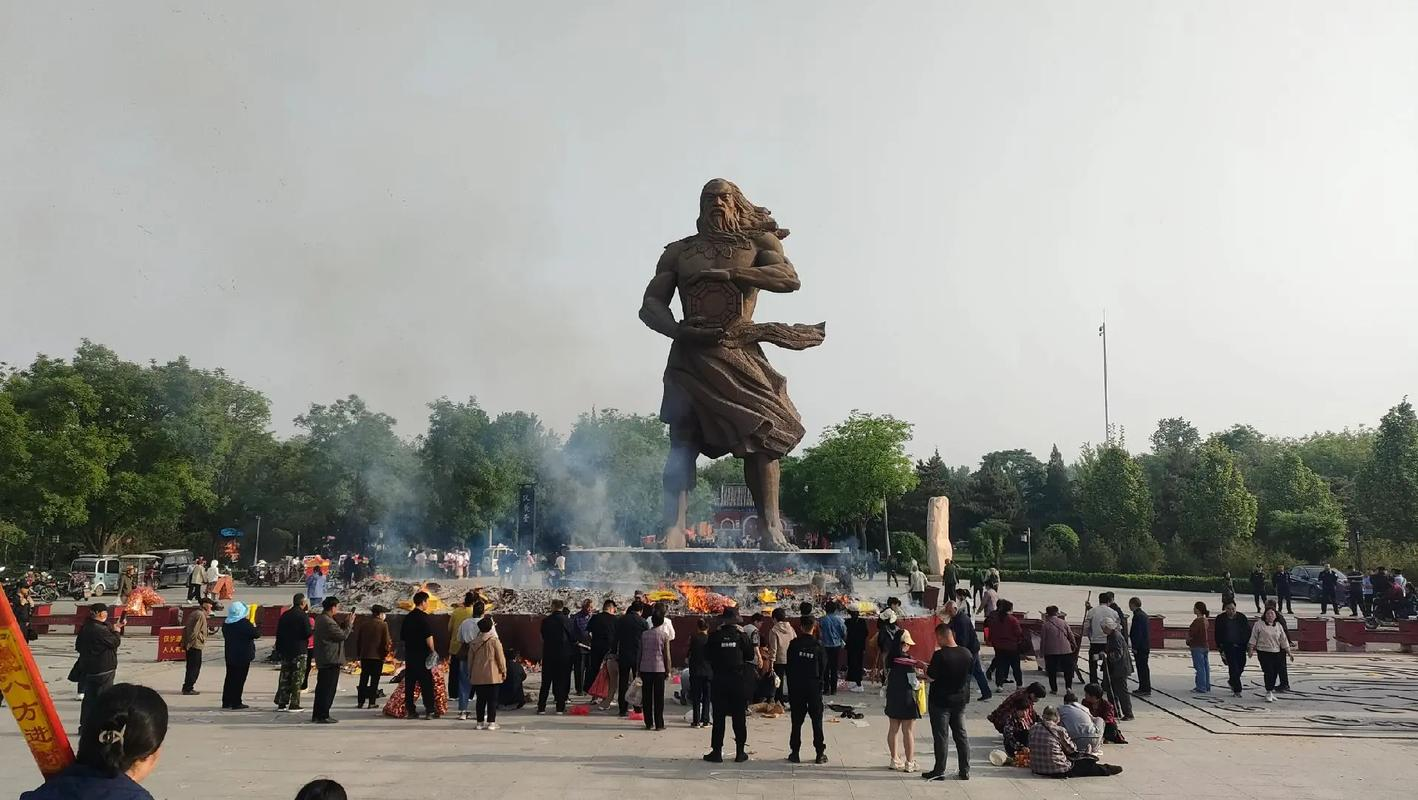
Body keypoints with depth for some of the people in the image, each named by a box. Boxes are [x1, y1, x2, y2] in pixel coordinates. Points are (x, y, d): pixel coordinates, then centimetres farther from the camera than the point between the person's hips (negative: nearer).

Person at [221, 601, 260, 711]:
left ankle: (226, 702, 20)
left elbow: (225, 636, 17)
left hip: (230, 655, 7)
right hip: (243, 656, -7)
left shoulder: (225, 624, 4)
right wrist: (254, 627, 4)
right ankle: (236, 703, 1)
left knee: (230, 678, 15)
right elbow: (256, 634, -17)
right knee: (239, 679, -1)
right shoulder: (245, 623, -17)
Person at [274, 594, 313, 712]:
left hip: (285, 651, 6)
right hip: (299, 651, -6)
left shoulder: (284, 615, 7)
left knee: (284, 677, 11)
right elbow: (307, 633, -16)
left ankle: (281, 703, 12)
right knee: (297, 678, 0)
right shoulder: (303, 616, -12)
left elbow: (278, 633, 11)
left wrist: (278, 650, 17)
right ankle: (294, 704, 0)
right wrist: (314, 630, 5)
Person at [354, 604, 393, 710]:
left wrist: (358, 653, 15)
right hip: (378, 656, -4)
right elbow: (386, 641, -8)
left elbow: (357, 639, 7)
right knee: (374, 680, 2)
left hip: (364, 655, 4)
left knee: (363, 679, 10)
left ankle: (361, 702, 10)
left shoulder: (362, 623, 4)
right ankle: (372, 702, 2)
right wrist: (386, 653, 7)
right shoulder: (383, 625, -8)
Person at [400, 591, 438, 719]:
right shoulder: (423, 617, -12)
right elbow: (429, 636, -18)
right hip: (422, 655, -7)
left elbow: (402, 635, 18)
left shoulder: (407, 617, 10)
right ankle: (430, 711, -3)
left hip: (409, 654, 7)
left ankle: (409, 710, 11)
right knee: (426, 683, -2)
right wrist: (432, 651, -9)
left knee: (409, 683, 9)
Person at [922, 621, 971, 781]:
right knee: (961, 735, 14)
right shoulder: (967, 653, -3)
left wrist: (924, 667, -1)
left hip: (940, 701, -6)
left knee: (940, 736, 3)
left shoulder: (940, 655, -22)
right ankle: (965, 771, 19)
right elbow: (968, 673, 10)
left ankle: (939, 771, 10)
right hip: (960, 700, 6)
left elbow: (930, 677, -19)